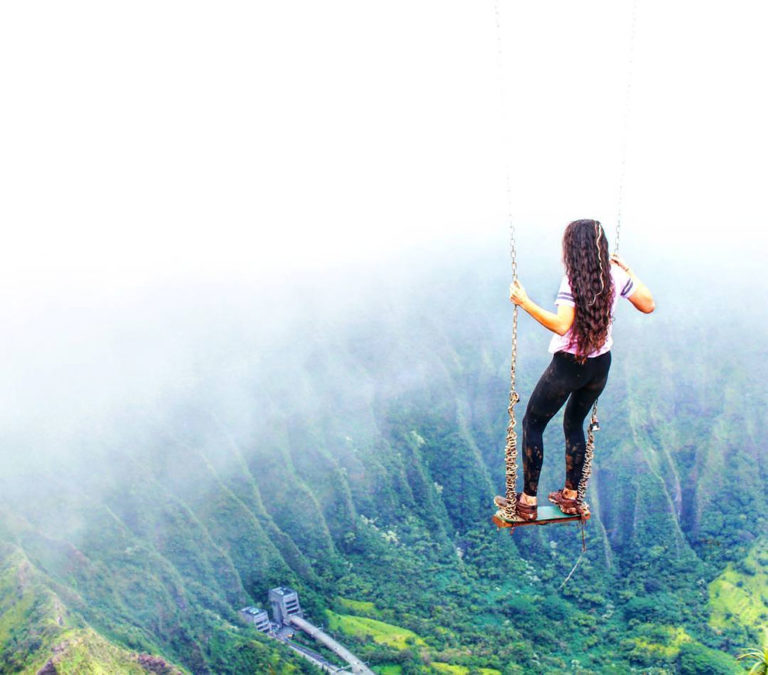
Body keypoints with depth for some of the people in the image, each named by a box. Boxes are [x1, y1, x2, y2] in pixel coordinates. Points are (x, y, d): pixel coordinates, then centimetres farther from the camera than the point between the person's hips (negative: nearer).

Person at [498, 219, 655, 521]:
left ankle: (528, 502, 11)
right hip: (601, 365, 7)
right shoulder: (615, 276, -1)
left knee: (532, 424, 8)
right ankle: (570, 496, 31)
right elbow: (648, 305, 10)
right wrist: (630, 273, 18)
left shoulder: (572, 280, -19)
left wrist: (525, 303, -26)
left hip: (569, 365, -6)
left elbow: (561, 325, -30)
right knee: (574, 424, 23)